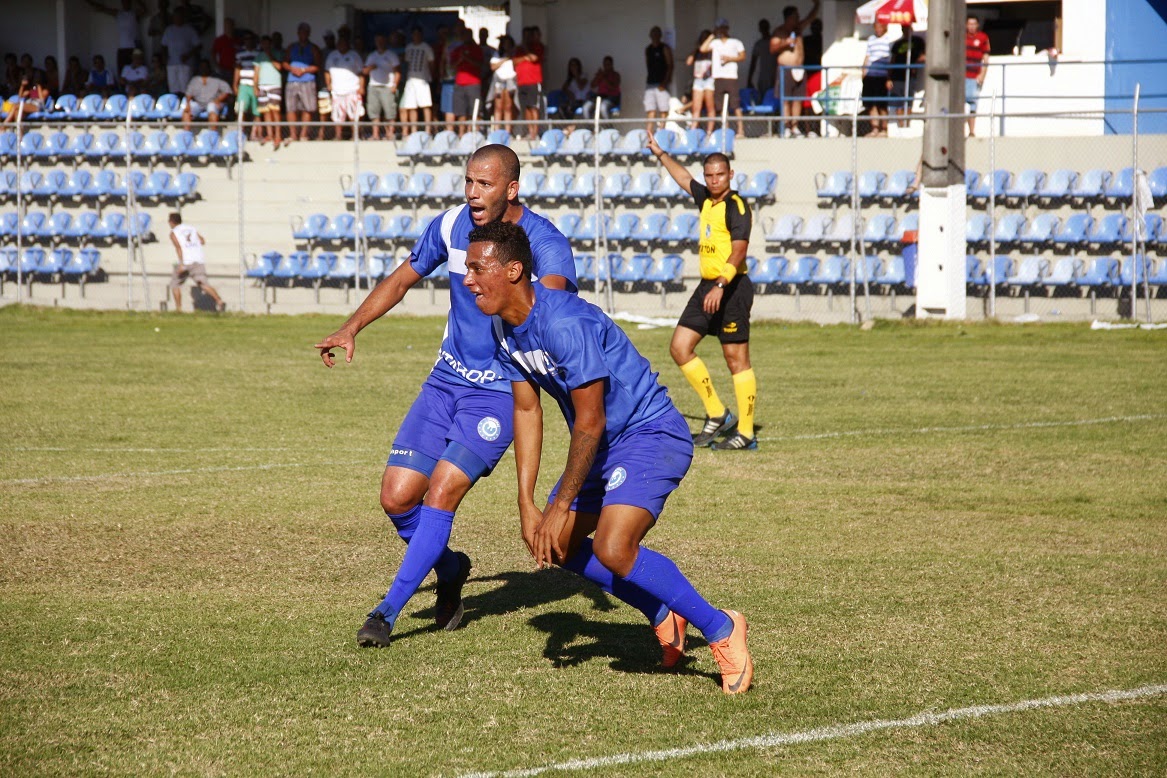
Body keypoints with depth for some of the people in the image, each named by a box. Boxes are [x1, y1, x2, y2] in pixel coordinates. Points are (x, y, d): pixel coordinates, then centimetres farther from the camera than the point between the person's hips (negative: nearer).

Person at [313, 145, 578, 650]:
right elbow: (403, 279, 13)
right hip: (447, 380, 5)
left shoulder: (545, 243, -18)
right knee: (397, 497, -2)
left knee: (441, 492, -18)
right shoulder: (452, 226, -2)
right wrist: (352, 328, 1)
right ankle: (450, 570, 27)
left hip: (502, 390, -5)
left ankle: (388, 610, -7)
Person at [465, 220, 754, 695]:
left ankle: (719, 629, -10)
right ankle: (665, 618, 25)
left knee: (612, 549, -25)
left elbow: (589, 423, -25)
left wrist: (561, 505, -20)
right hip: (605, 446, 10)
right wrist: (527, 505, 0)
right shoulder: (505, 327, 0)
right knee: (556, 544, 13)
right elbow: (526, 411, 6)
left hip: (651, 434, -10)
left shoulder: (564, 324, -29)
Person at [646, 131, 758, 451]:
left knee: (737, 359, -6)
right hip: (707, 286, 9)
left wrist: (721, 286, -33)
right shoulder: (706, 200, 13)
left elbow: (739, 251, -22)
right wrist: (660, 155, 44)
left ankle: (746, 433, -3)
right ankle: (717, 415, 12)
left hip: (732, 289, -9)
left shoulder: (736, 206, -12)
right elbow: (684, 178, 34)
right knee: (680, 347, 5)